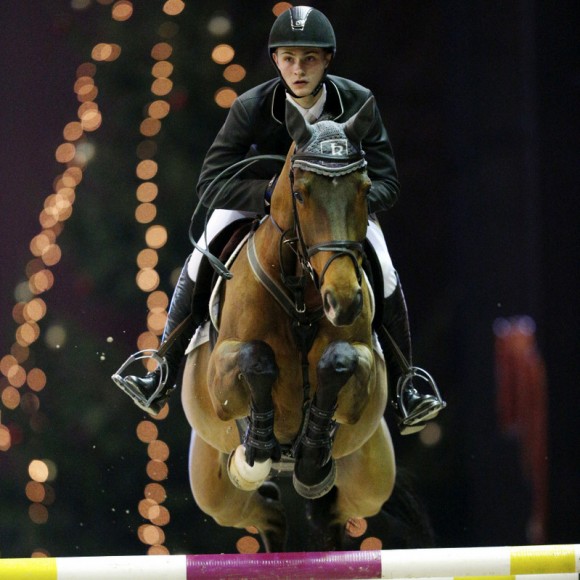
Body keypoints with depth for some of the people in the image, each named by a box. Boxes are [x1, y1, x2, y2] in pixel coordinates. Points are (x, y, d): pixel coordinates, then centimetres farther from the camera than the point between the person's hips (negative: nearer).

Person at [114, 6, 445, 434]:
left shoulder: (358, 103, -24)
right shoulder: (251, 108, -28)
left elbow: (386, 184, -20)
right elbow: (210, 185, -29)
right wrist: (270, 190, -46)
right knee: (199, 266, -21)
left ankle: (404, 388, 1)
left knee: (385, 278, -20)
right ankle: (162, 378, -6)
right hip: (257, 200, 0)